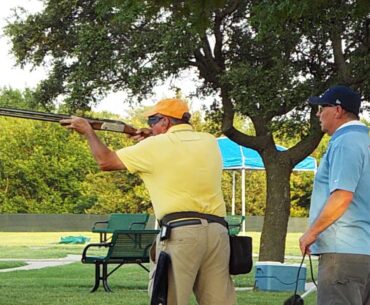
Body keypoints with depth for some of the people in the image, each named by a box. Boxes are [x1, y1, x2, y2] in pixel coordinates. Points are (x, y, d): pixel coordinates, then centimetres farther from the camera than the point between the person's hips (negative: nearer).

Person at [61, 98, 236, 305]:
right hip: (217, 231, 5)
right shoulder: (210, 142, 14)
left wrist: (88, 130, 25)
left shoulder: (157, 146, 0)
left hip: (180, 232, -5)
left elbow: (105, 161, 10)